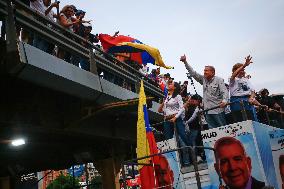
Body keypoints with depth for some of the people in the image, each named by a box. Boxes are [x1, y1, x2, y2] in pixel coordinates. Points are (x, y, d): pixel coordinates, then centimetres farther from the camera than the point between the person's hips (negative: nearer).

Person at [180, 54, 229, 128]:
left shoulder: (219, 80, -4)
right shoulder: (203, 79, 11)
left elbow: (225, 92, -12)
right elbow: (193, 73, 10)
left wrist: (224, 101, -32)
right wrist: (185, 62, 3)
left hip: (218, 110, -5)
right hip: (208, 111, 6)